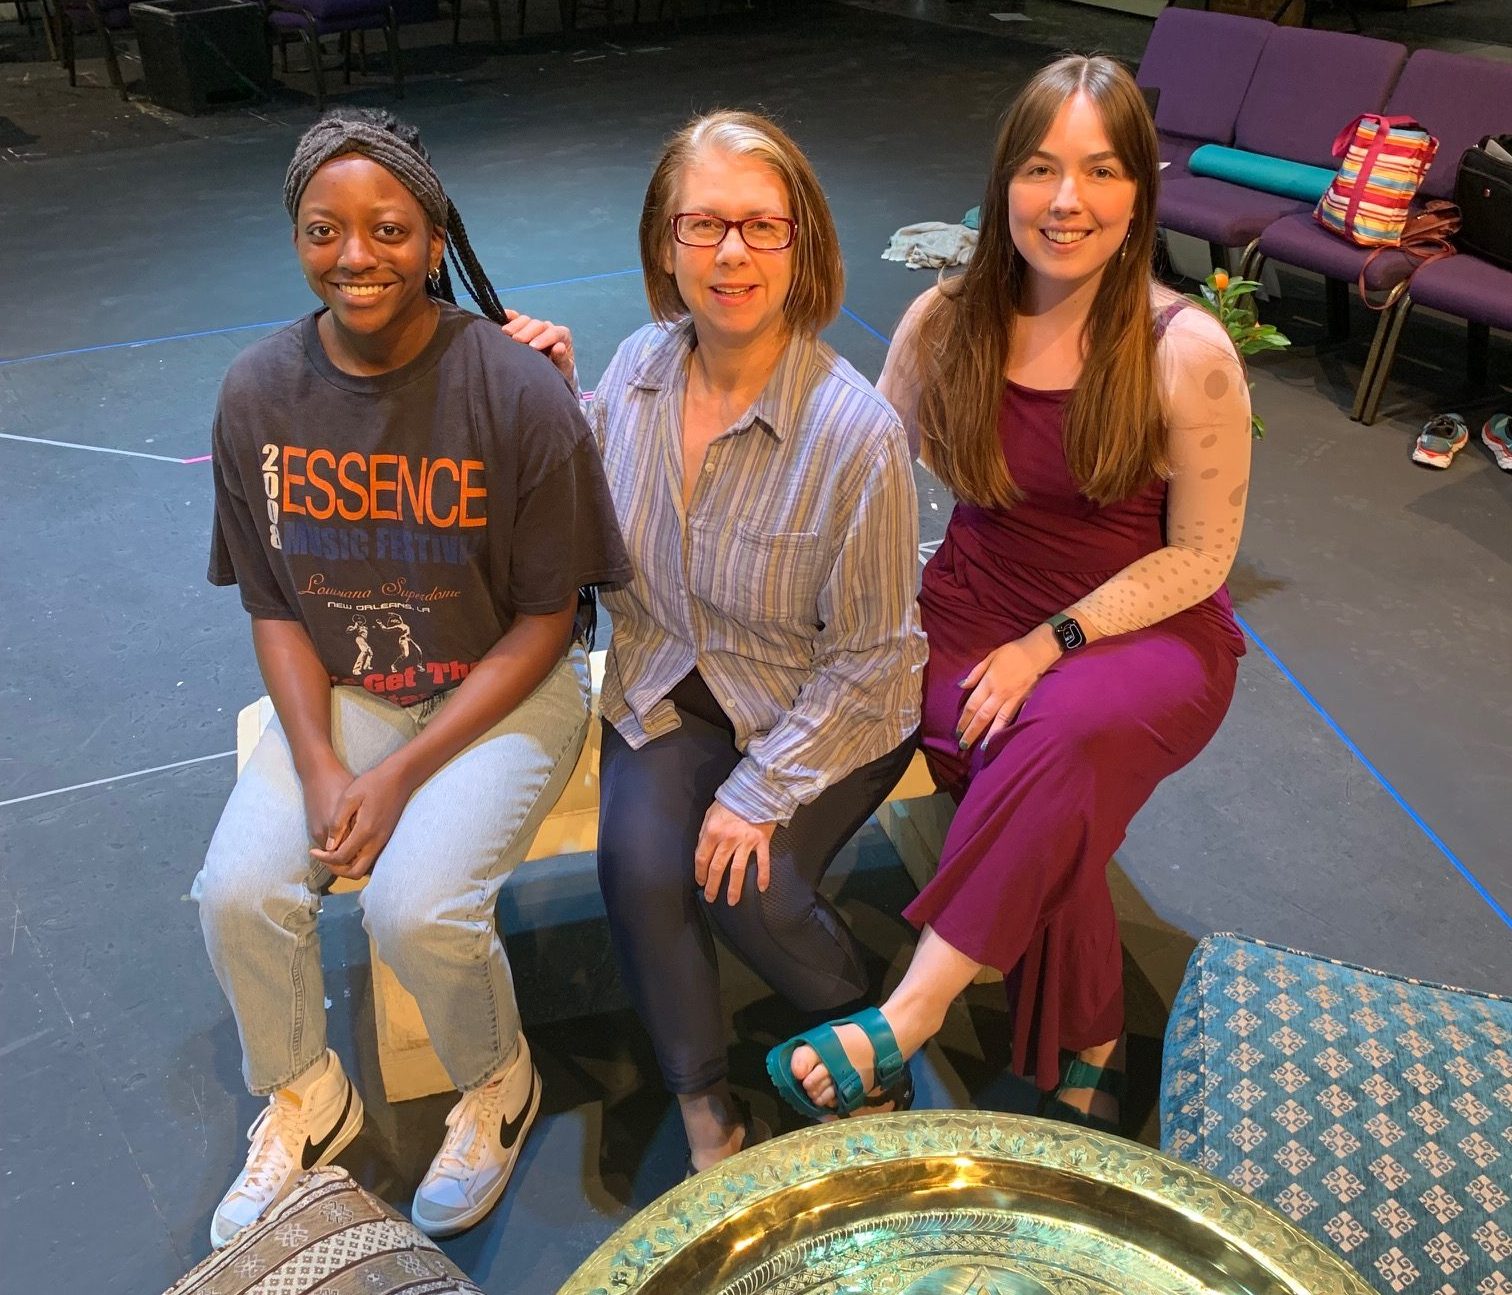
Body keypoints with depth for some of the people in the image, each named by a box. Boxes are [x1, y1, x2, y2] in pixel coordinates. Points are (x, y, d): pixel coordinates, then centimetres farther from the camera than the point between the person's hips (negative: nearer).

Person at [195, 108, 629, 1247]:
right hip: (338, 691, 4)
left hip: (505, 686, -4)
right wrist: (318, 766, -12)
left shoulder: (518, 393, -18)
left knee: (415, 905, -23)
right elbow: (275, 607, 3)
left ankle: (499, 1087, 13)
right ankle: (306, 1100, 18)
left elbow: (544, 621, -12)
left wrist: (404, 773, -17)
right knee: (238, 891, -15)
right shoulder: (259, 393, -5)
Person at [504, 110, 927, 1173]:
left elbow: (868, 656, -15)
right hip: (669, 687, 4)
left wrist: (761, 789, -18)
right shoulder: (638, 369, -7)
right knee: (640, 865, -20)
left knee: (749, 885, -20)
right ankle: (705, 1098, 6)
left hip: (824, 713, -3)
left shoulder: (855, 432, -23)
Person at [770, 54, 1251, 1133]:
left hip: (1145, 630, -2)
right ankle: (1084, 1045, -1)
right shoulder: (947, 322, -3)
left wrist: (1051, 643, -17)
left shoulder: (1187, 353, -12)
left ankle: (912, 1012, -25)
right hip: (976, 608, 2)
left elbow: (1200, 555, -8)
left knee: (1069, 731, -37)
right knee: (1041, 800, -27)